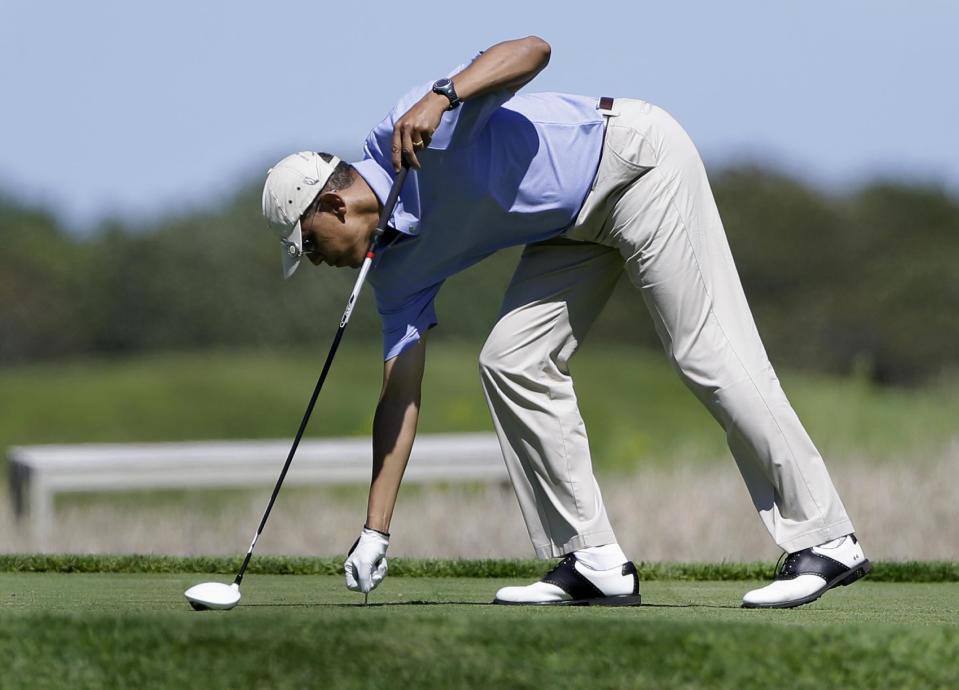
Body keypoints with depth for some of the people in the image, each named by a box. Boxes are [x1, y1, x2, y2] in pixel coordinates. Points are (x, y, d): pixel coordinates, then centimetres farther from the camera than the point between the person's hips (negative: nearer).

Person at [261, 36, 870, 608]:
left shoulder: (410, 128, -19)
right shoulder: (397, 270, 3)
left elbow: (533, 49, -26)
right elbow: (401, 395, 2)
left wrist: (444, 96, -42)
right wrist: (375, 533, -2)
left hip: (636, 158, -9)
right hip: (578, 225, 9)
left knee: (709, 355, -13)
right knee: (512, 363, -1)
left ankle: (826, 541, -11)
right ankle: (596, 561, 1)